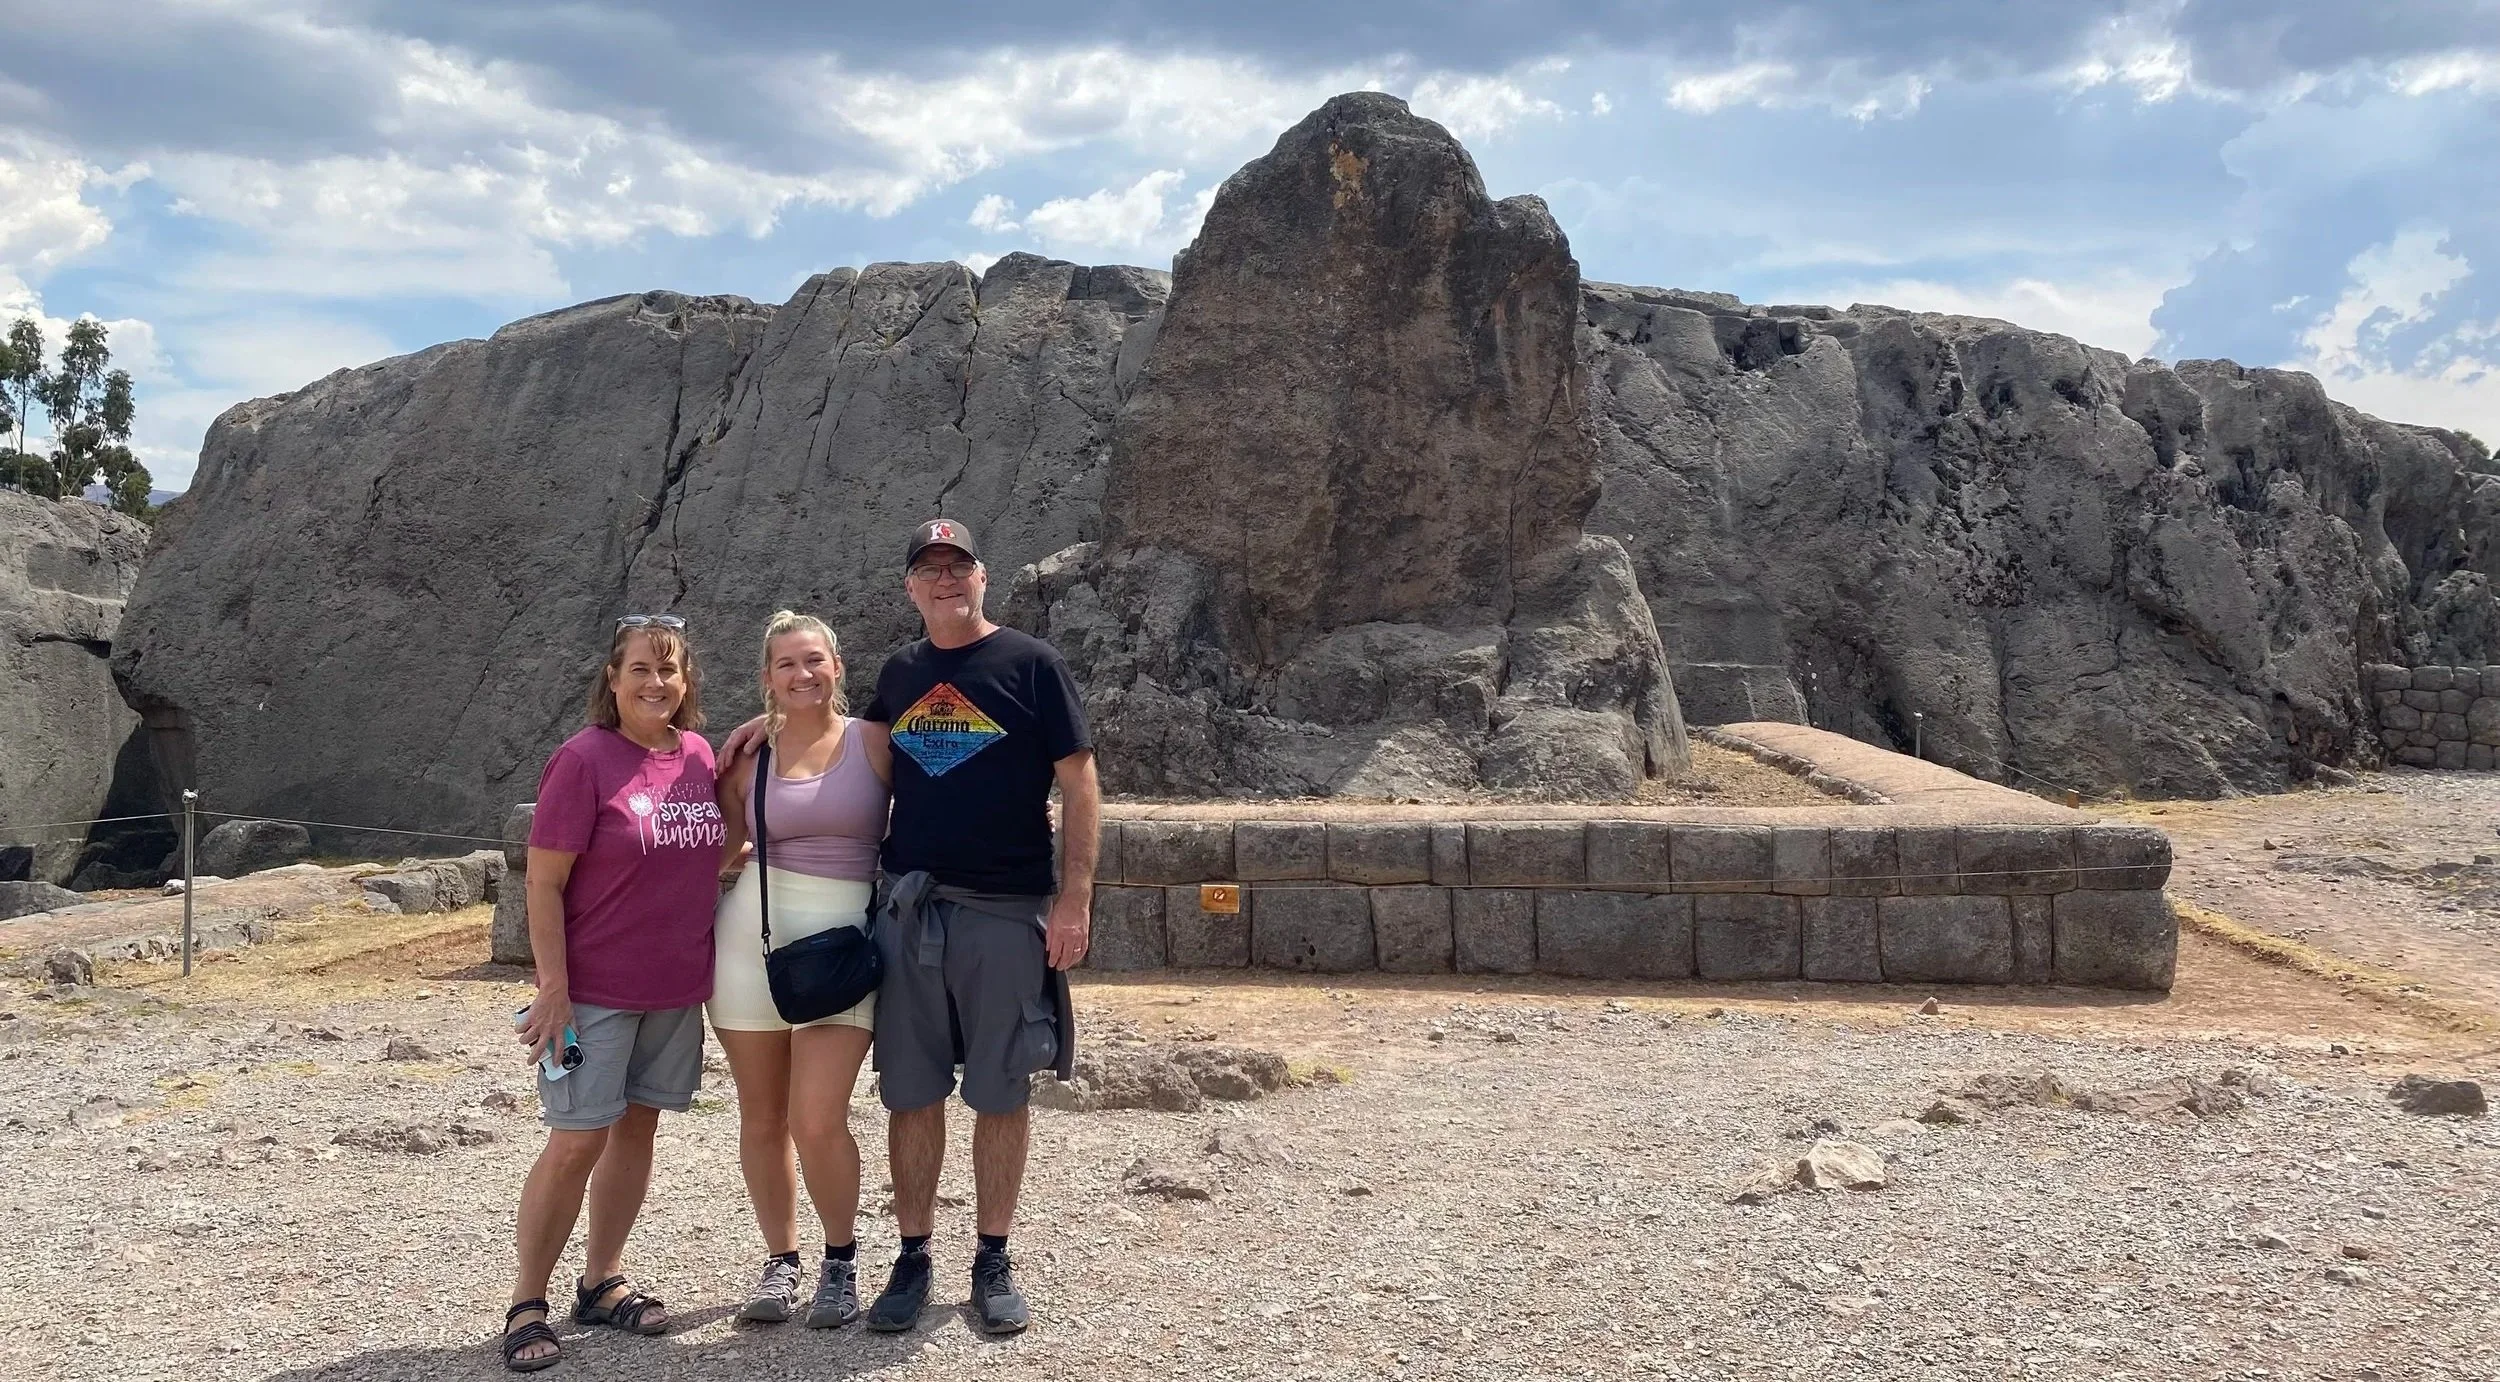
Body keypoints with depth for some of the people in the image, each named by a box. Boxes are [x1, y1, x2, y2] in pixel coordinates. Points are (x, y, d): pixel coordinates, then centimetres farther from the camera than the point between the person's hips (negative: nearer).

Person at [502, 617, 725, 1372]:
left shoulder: (700, 755, 3)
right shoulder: (583, 759, -13)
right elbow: (544, 883, -13)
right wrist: (553, 988, -16)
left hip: (678, 987, 6)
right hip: (594, 989, -5)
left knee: (637, 1128, 12)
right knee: (578, 1140, -3)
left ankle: (603, 1281, 25)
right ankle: (526, 1304, 10)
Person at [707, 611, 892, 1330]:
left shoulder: (874, 740, 0)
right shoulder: (749, 755, 7)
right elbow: (719, 849, 11)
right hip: (754, 933, 3)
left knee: (818, 1121, -10)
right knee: (761, 1117, 10)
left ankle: (841, 1258, 14)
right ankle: (780, 1260, 28)